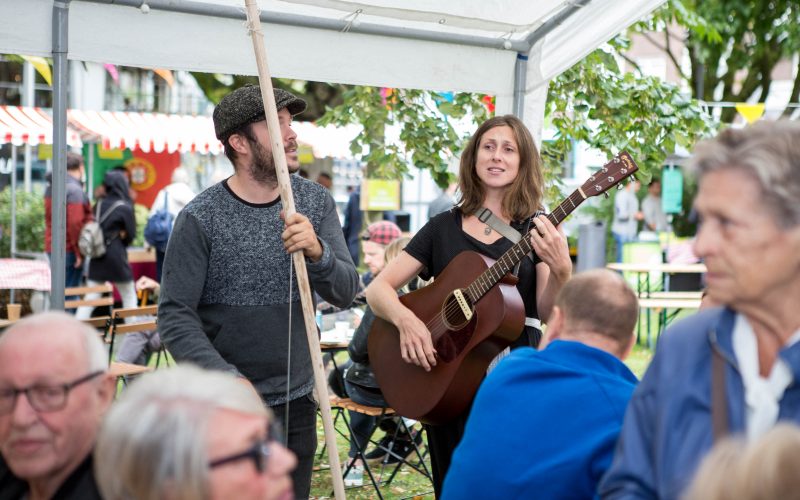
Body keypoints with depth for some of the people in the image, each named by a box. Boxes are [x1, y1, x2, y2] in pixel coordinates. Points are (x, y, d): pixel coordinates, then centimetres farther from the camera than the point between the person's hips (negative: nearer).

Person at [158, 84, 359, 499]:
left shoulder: (316, 202, 0)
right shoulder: (200, 218, -12)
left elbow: (345, 293, -5)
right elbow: (175, 318, -12)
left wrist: (317, 252, -26)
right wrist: (227, 378, -25)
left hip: (296, 403, 4)